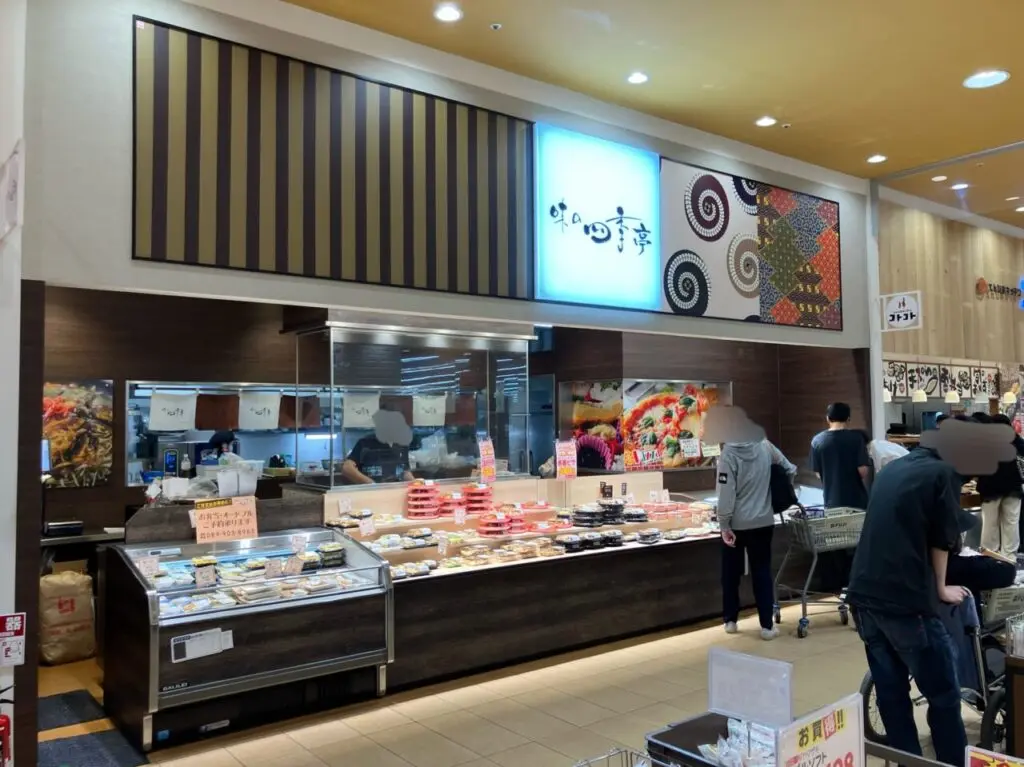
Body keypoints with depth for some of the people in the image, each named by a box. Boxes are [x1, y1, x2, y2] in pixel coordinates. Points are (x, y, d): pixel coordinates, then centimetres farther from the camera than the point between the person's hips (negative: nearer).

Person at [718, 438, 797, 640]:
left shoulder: (728, 453, -16)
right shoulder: (766, 446, -4)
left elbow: (726, 493, -18)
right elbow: (790, 470, 7)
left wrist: (724, 525, -11)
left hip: (736, 524, -2)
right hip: (763, 522, 3)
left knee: (731, 573, 13)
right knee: (762, 573, 9)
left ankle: (730, 620, 22)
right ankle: (767, 625, 9)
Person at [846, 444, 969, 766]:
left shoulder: (891, 468, 17)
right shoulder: (944, 472, -4)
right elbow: (941, 542, -3)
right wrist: (940, 588, 13)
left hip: (864, 594, 7)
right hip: (905, 599, -7)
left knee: (890, 691, 15)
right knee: (944, 696, 7)